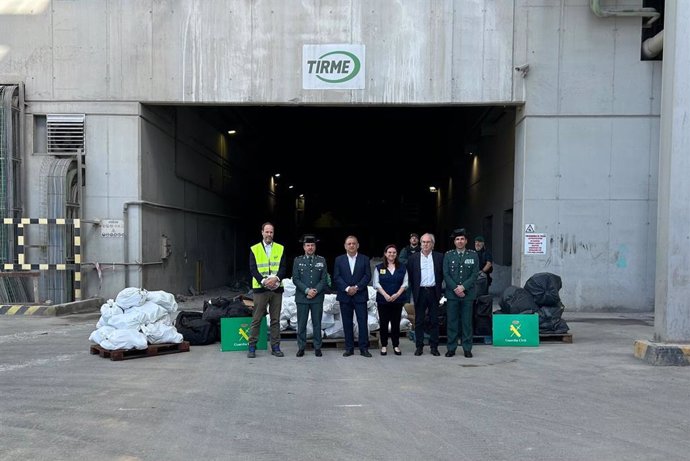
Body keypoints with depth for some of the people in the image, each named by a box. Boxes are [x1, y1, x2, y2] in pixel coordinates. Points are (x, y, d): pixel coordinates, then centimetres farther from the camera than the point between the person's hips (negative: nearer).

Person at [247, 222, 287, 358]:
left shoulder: (280, 249, 8)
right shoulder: (254, 249, 3)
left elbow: (284, 267, 2)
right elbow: (253, 269, -3)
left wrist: (276, 278, -16)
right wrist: (263, 281, -17)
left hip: (276, 288, 2)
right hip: (260, 288, -2)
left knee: (275, 320, 8)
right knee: (256, 319, 2)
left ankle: (275, 346, 15)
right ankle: (252, 346, 10)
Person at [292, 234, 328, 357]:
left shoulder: (321, 260, 8)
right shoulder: (298, 260, 6)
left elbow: (323, 279, 3)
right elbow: (295, 279, 0)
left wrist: (315, 291, -10)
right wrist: (307, 290, -11)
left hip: (318, 297, 1)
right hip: (302, 297, 0)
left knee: (317, 323, 5)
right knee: (301, 324, 3)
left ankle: (317, 347, 13)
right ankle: (301, 347, 12)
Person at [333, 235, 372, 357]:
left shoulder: (364, 259, 6)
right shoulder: (339, 260, 7)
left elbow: (367, 276, -1)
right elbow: (336, 277, 0)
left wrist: (357, 287, -13)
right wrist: (347, 288, -13)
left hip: (360, 295, -1)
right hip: (345, 296, 1)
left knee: (363, 322, -2)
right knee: (347, 323, 5)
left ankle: (364, 348, 3)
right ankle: (349, 348, 12)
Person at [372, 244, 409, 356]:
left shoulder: (402, 268, 7)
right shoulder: (379, 268, 5)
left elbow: (405, 283, 4)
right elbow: (376, 283, -1)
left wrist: (397, 294, -10)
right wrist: (385, 295, -12)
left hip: (397, 300, 1)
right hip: (383, 300, -1)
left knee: (396, 323, 3)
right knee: (383, 323, 2)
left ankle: (396, 345, 12)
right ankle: (384, 346, 11)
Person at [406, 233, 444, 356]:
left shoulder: (439, 257, 4)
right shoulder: (413, 258, 3)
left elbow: (442, 275, 8)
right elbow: (410, 276, 6)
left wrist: (440, 291, 3)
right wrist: (413, 291, 2)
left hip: (433, 292, 0)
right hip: (420, 292, 0)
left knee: (434, 321, 5)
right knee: (419, 321, 5)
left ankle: (434, 347, 14)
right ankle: (419, 346, 13)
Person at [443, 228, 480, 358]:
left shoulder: (473, 255, 5)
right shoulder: (448, 255, 5)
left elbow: (475, 274, -1)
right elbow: (445, 274, 0)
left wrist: (463, 287, -12)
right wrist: (455, 288, -11)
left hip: (468, 293, 0)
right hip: (452, 294, 0)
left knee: (467, 322, 4)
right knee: (452, 322, 3)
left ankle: (467, 348, 13)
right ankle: (451, 348, 11)